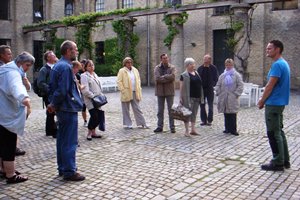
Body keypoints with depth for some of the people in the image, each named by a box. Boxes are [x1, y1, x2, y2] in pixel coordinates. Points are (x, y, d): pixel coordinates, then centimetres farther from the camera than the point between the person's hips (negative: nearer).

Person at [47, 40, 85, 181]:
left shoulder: (58, 65, 14)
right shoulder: (66, 67, -18)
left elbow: (52, 86, 17)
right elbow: (62, 91, -22)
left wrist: (53, 104, 9)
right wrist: (54, 105, -7)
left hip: (62, 109, 10)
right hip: (69, 108, -10)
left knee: (62, 139, 16)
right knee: (70, 142, -3)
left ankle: (62, 169, 26)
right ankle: (69, 172, 4)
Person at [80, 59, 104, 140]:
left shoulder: (95, 75, 17)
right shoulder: (84, 76, -8)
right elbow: (85, 90, -16)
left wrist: (101, 95, 12)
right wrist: (93, 96, -15)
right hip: (90, 100, -8)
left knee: (98, 117, 5)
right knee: (94, 116, -14)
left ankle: (93, 132, 20)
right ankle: (89, 133, 4)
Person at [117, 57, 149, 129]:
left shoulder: (135, 70, 13)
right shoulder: (122, 71, -3)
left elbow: (138, 80, 18)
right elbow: (119, 81, -7)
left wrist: (139, 89, 9)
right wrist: (123, 90, -13)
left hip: (135, 93, 4)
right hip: (126, 93, -4)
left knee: (137, 108, 5)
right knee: (126, 110, 5)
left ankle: (142, 123, 7)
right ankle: (127, 124, 15)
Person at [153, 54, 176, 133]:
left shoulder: (172, 67, 1)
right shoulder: (157, 68, 2)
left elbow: (172, 76, -17)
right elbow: (157, 78, -13)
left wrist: (163, 77, -11)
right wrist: (167, 78, -13)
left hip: (169, 91, -1)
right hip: (160, 91, 1)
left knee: (171, 110, 3)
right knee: (160, 110, 9)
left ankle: (172, 127, 11)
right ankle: (160, 127, 18)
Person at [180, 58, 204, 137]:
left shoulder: (196, 73, 14)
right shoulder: (184, 75, -7)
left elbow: (200, 85, 18)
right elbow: (181, 87, -9)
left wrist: (201, 96, 15)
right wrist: (181, 98, -13)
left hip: (197, 97, 7)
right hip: (189, 97, -7)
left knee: (194, 113, 12)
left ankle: (193, 130, 20)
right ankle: (186, 131, 7)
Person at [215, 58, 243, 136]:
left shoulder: (236, 75, 1)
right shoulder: (222, 76, 13)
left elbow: (240, 86, -3)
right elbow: (218, 85, 15)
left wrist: (236, 94, -11)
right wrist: (218, 92, 1)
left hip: (232, 99, -4)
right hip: (224, 99, 4)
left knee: (233, 115, -3)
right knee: (226, 115, 8)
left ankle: (233, 129, 3)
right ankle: (227, 128, 17)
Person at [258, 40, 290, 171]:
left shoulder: (277, 65, -17)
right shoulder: (284, 63, 14)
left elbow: (270, 86, -19)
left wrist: (262, 101, -7)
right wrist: (264, 99, 14)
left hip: (273, 104, -10)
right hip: (279, 103, 10)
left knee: (273, 134, -3)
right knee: (279, 132, 15)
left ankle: (278, 163, 5)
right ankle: (285, 160, 22)